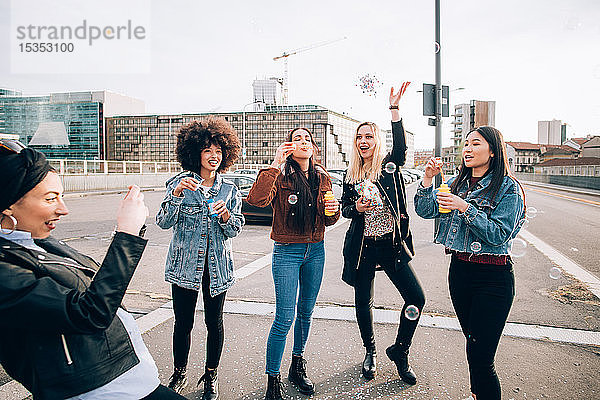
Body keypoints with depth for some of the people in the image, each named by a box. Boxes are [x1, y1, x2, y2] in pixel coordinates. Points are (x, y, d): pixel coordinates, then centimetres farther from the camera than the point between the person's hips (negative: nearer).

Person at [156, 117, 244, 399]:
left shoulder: (230, 190, 4)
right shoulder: (180, 183, -1)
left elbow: (234, 230, 0)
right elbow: (164, 222, -9)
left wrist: (225, 214, -21)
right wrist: (177, 193, -23)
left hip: (217, 267, 1)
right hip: (185, 265, -1)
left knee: (214, 323, 9)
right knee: (183, 323, 9)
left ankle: (210, 375, 30)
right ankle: (179, 373, 32)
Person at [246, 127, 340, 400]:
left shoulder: (322, 178, 6)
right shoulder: (281, 176, -8)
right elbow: (256, 199, -28)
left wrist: (334, 210, -9)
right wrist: (275, 165, -26)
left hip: (315, 251, 5)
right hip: (287, 252, -5)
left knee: (306, 312, 16)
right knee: (284, 318, -5)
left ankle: (297, 367, 36)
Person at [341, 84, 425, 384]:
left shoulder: (390, 165, 0)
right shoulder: (351, 174, 7)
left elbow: (400, 146, -21)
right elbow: (344, 209, 12)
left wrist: (394, 109, -31)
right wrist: (356, 207, -11)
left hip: (392, 244, -1)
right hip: (361, 245, 2)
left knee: (416, 298, -5)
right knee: (363, 301, 9)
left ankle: (399, 351, 19)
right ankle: (370, 352, 33)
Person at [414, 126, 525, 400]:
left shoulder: (508, 187, -8)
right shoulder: (456, 183, 9)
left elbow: (498, 234, -15)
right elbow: (425, 211, 3)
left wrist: (465, 208, -22)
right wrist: (428, 179, -9)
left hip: (492, 277, -6)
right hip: (459, 270, 6)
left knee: (480, 358, -5)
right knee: (473, 343, 19)